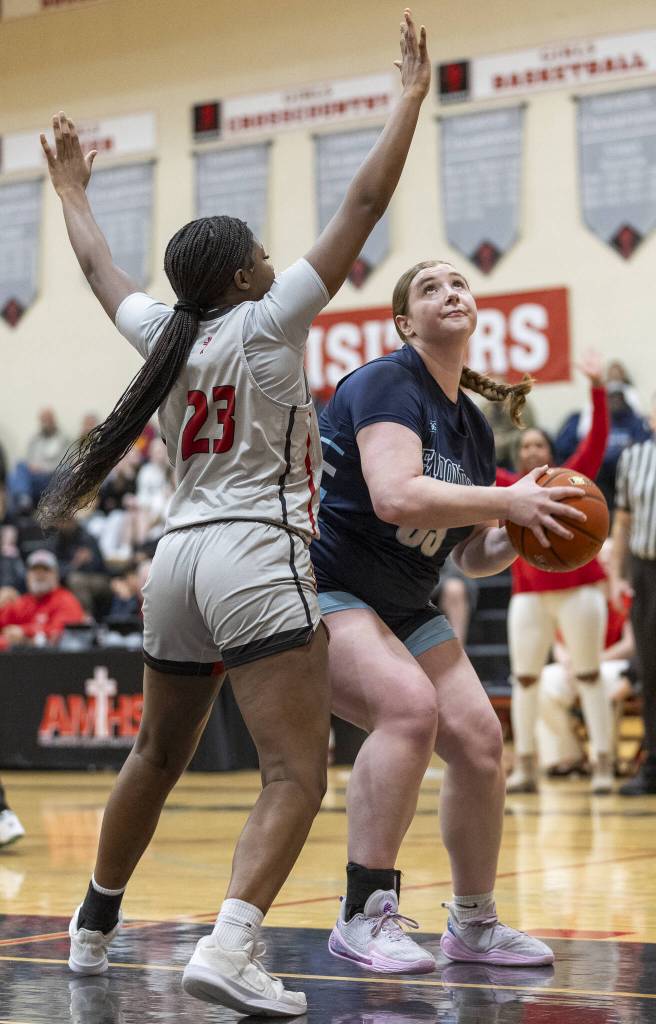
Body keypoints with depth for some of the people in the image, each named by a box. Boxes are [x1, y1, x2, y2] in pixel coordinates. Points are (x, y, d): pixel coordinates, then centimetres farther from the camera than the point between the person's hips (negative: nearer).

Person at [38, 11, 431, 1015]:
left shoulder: (164, 333, 10)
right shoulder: (267, 322, -5)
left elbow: (100, 269, 30)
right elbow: (364, 204, -7)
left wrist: (73, 191, 46)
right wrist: (412, 95, -1)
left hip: (178, 556, 7)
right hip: (258, 557, -7)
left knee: (158, 756, 23)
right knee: (297, 773, -11)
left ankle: (95, 925, 36)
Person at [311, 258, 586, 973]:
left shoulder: (473, 428, 10)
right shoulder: (386, 384, -16)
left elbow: (471, 557, 15)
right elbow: (396, 497, -33)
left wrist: (518, 538, -6)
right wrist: (508, 502, -24)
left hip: (402, 609, 9)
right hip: (321, 588, -8)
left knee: (478, 740, -1)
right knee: (409, 704, -31)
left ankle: (473, 925, 17)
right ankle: (364, 916, -24)